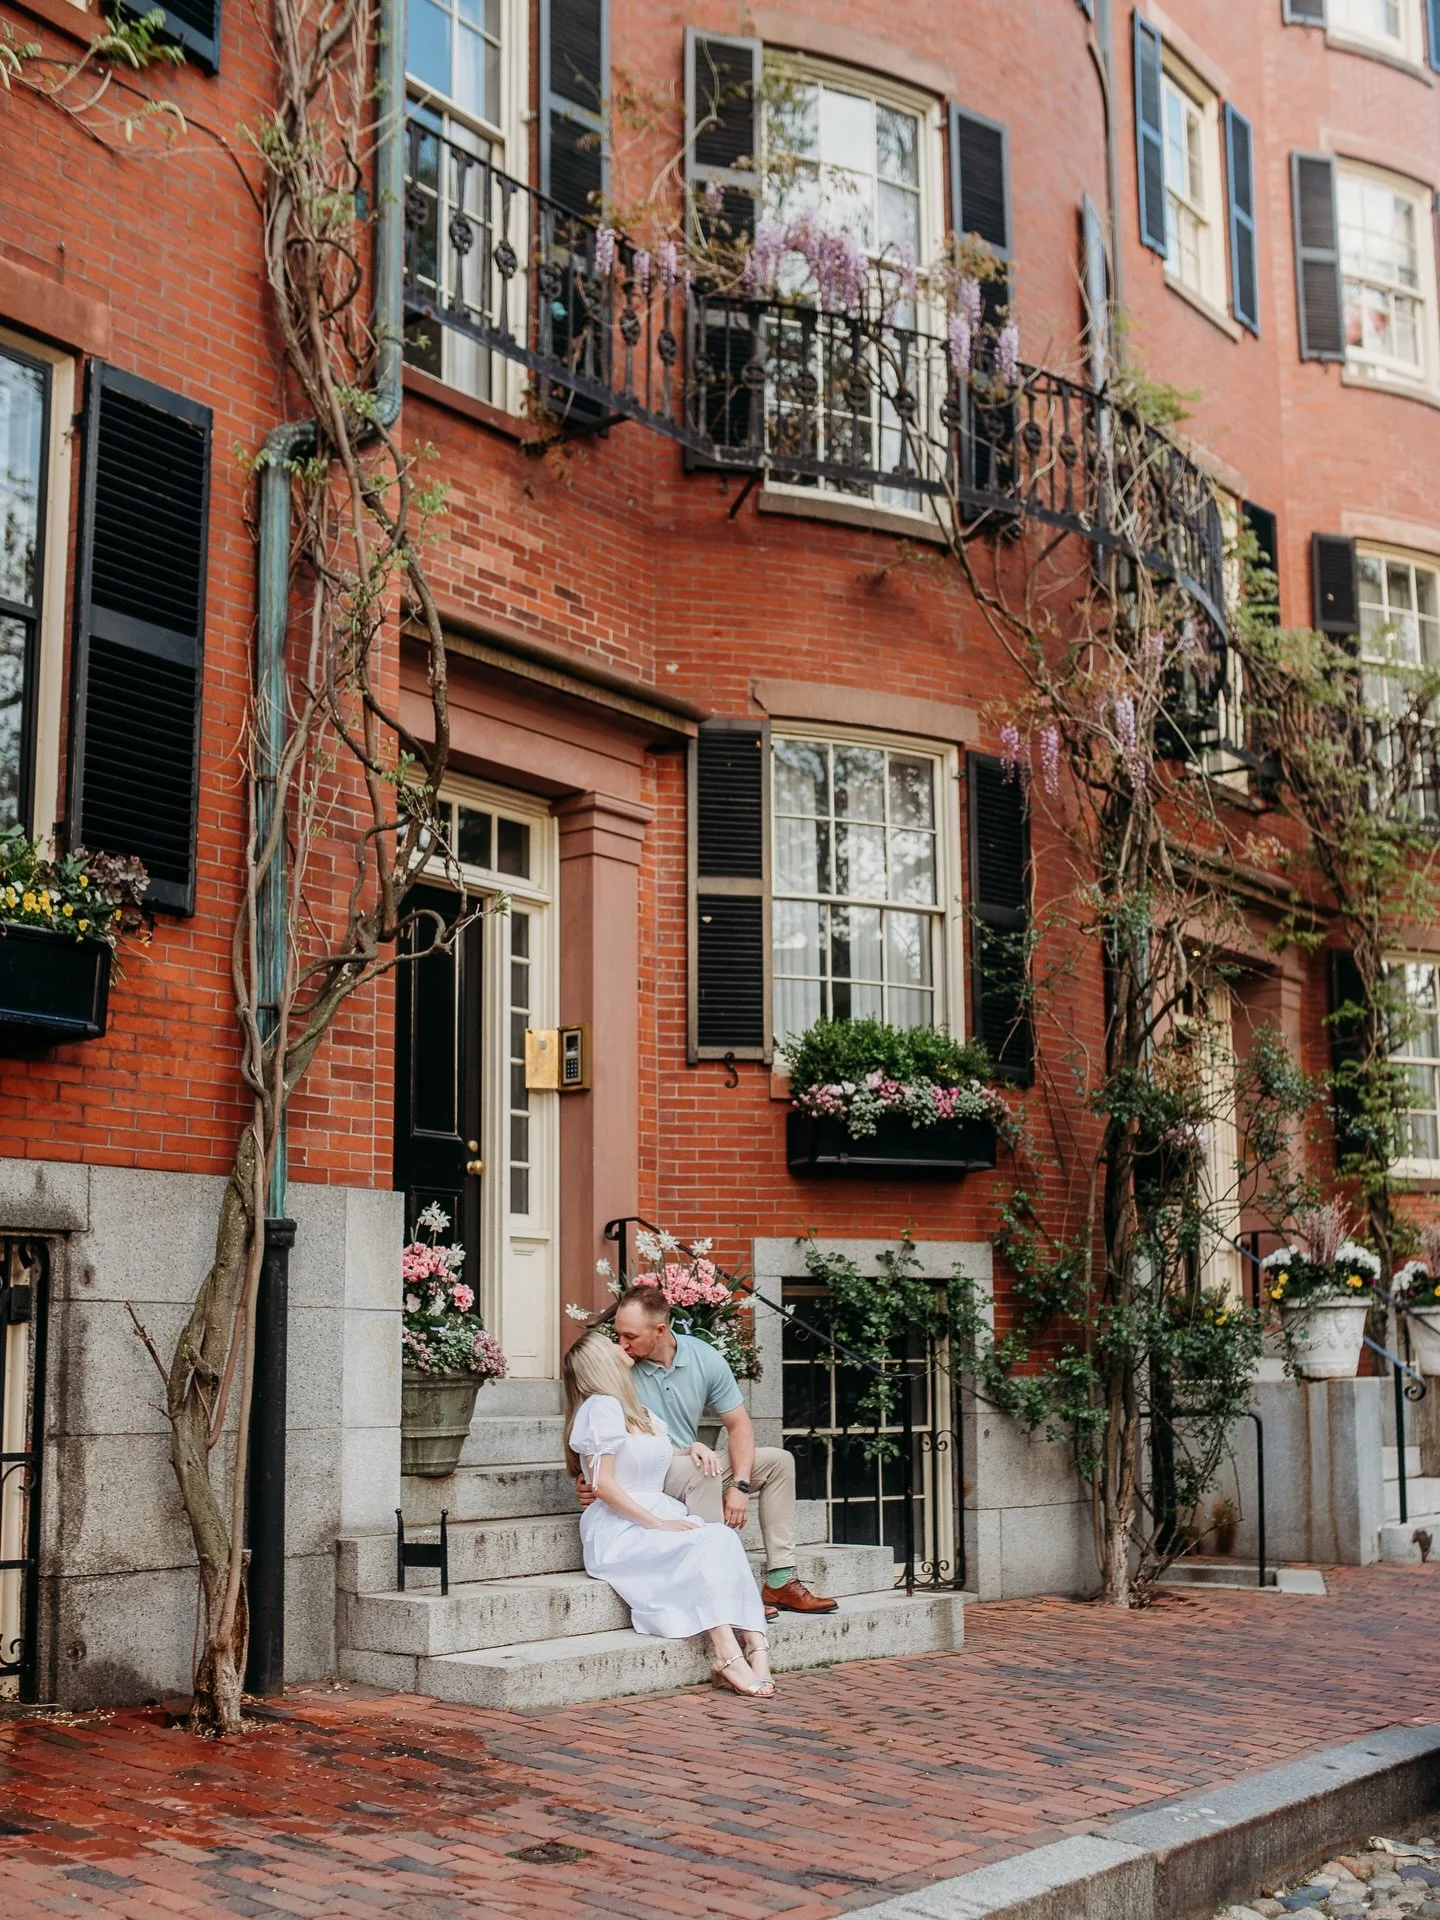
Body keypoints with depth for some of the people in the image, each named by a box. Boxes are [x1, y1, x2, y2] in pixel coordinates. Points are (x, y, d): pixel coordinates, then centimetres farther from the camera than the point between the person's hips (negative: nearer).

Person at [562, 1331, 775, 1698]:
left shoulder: (641, 1414, 21)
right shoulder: (601, 1407, -6)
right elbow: (603, 1486, -13)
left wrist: (693, 1447, 16)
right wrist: (658, 1524, -17)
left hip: (659, 1516, 7)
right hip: (619, 1532, -7)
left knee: (724, 1538, -22)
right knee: (706, 1544, -29)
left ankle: (755, 1646, -35)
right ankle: (728, 1655, -35)